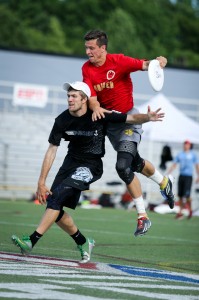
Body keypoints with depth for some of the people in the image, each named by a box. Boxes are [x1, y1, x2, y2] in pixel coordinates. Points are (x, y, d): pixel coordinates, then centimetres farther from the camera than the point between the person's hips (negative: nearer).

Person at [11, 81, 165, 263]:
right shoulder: (62, 120, -8)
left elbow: (132, 119, -14)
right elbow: (52, 150, -4)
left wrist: (147, 117, -37)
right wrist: (41, 183, -7)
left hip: (91, 166, -5)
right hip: (71, 162, 5)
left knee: (57, 196, -23)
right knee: (53, 207, -1)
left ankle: (32, 241, -24)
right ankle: (84, 243, 20)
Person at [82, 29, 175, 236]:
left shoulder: (118, 61, -17)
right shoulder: (87, 68, -4)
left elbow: (144, 65, -24)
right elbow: (91, 97, -12)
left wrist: (157, 62, -46)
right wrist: (95, 108, -33)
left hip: (128, 119, -6)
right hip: (108, 121, 6)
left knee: (123, 166, -20)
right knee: (135, 163, 20)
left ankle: (143, 217, -8)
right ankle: (163, 182, 51)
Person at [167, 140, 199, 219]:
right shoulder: (180, 154, 12)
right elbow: (174, 165, 11)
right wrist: (167, 174, 2)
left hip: (189, 176, -4)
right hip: (181, 176, 4)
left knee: (186, 195, -14)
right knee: (180, 195, 1)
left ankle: (190, 210, 8)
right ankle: (180, 212, 8)